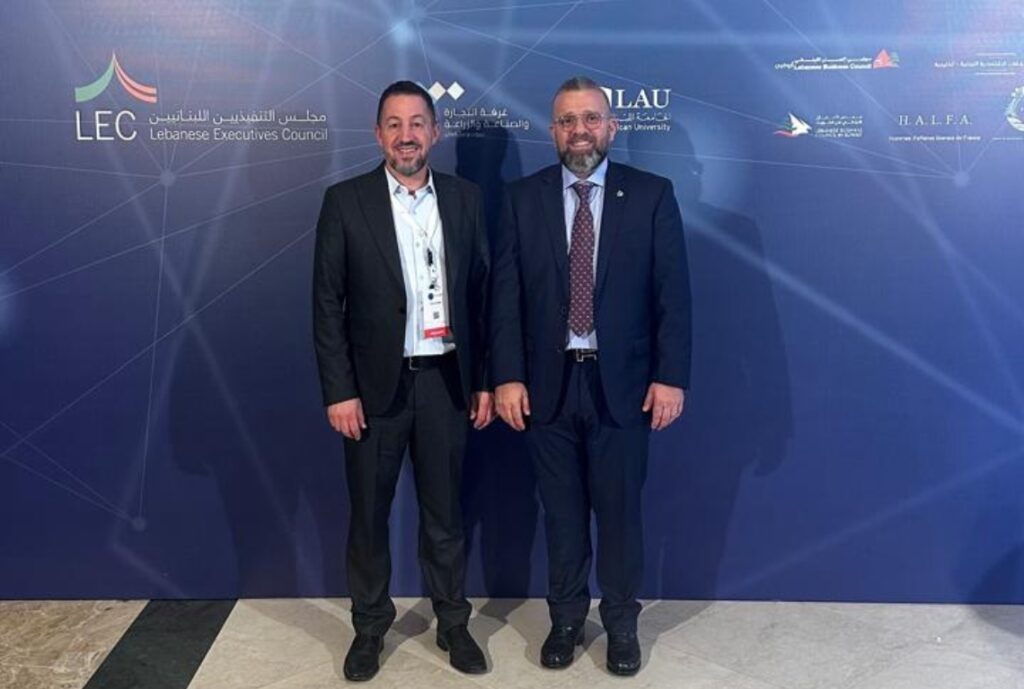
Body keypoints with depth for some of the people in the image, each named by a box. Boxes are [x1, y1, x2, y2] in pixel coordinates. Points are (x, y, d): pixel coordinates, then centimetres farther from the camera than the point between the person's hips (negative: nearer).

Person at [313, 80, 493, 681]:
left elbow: (482, 293, 6)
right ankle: (370, 626, 30)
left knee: (445, 510, 13)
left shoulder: (465, 198, 4)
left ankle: (453, 622, 30)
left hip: (446, 380, 2)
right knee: (369, 512, 11)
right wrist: (339, 391, -9)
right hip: (375, 384, -1)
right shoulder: (346, 201, -3)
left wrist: (484, 380, 3)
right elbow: (327, 303, -4)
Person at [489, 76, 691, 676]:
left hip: (622, 383, -1)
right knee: (562, 512, 13)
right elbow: (505, 295, 0)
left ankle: (622, 623, 31)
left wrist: (671, 376, -9)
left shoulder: (652, 195, 0)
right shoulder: (523, 199, 3)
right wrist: (508, 377, -7)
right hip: (548, 383, 1)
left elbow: (673, 293, -3)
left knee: (620, 510, 11)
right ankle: (566, 619, 33)